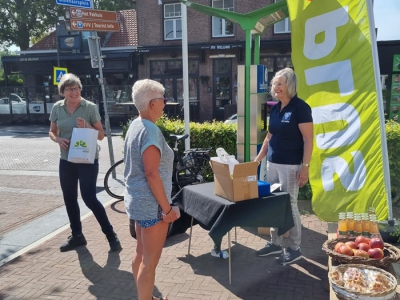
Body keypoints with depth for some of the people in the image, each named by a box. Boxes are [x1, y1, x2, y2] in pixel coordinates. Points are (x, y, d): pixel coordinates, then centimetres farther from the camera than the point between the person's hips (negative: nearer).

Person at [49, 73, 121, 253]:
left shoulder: (90, 107, -8)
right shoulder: (57, 108, 2)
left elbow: (101, 135, -4)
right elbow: (52, 132, 11)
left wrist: (87, 127, -23)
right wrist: (58, 139, -11)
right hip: (66, 160, 5)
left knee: (89, 198, -9)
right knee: (69, 199, 12)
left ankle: (111, 235, 5)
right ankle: (76, 236, 30)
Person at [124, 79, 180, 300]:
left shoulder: (135, 125, 10)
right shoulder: (150, 130, -20)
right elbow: (151, 174, -24)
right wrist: (167, 208, -19)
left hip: (137, 200, 10)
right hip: (151, 203, -10)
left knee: (141, 253, 20)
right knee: (150, 261, 2)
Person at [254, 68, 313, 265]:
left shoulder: (300, 107, -11)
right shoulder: (275, 108, 11)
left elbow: (308, 140, -13)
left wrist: (305, 167, -18)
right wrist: (258, 159, 15)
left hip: (290, 165, -7)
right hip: (272, 163, 8)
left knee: (289, 206, 0)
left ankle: (294, 249, 15)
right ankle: (274, 243, 27)